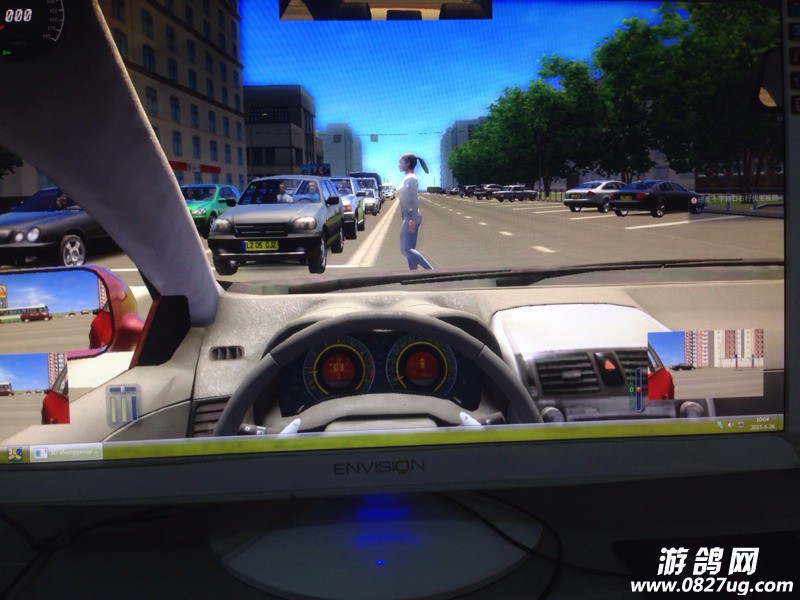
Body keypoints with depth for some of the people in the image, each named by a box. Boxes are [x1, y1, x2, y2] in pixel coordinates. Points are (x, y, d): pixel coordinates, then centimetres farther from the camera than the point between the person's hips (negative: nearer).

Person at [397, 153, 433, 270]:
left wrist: (413, 219, -24)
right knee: (409, 249, 8)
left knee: (406, 250, -13)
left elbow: (415, 200, -19)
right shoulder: (407, 178, 17)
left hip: (411, 216, -10)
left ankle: (431, 271, -14)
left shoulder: (411, 178, -12)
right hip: (408, 216, 10)